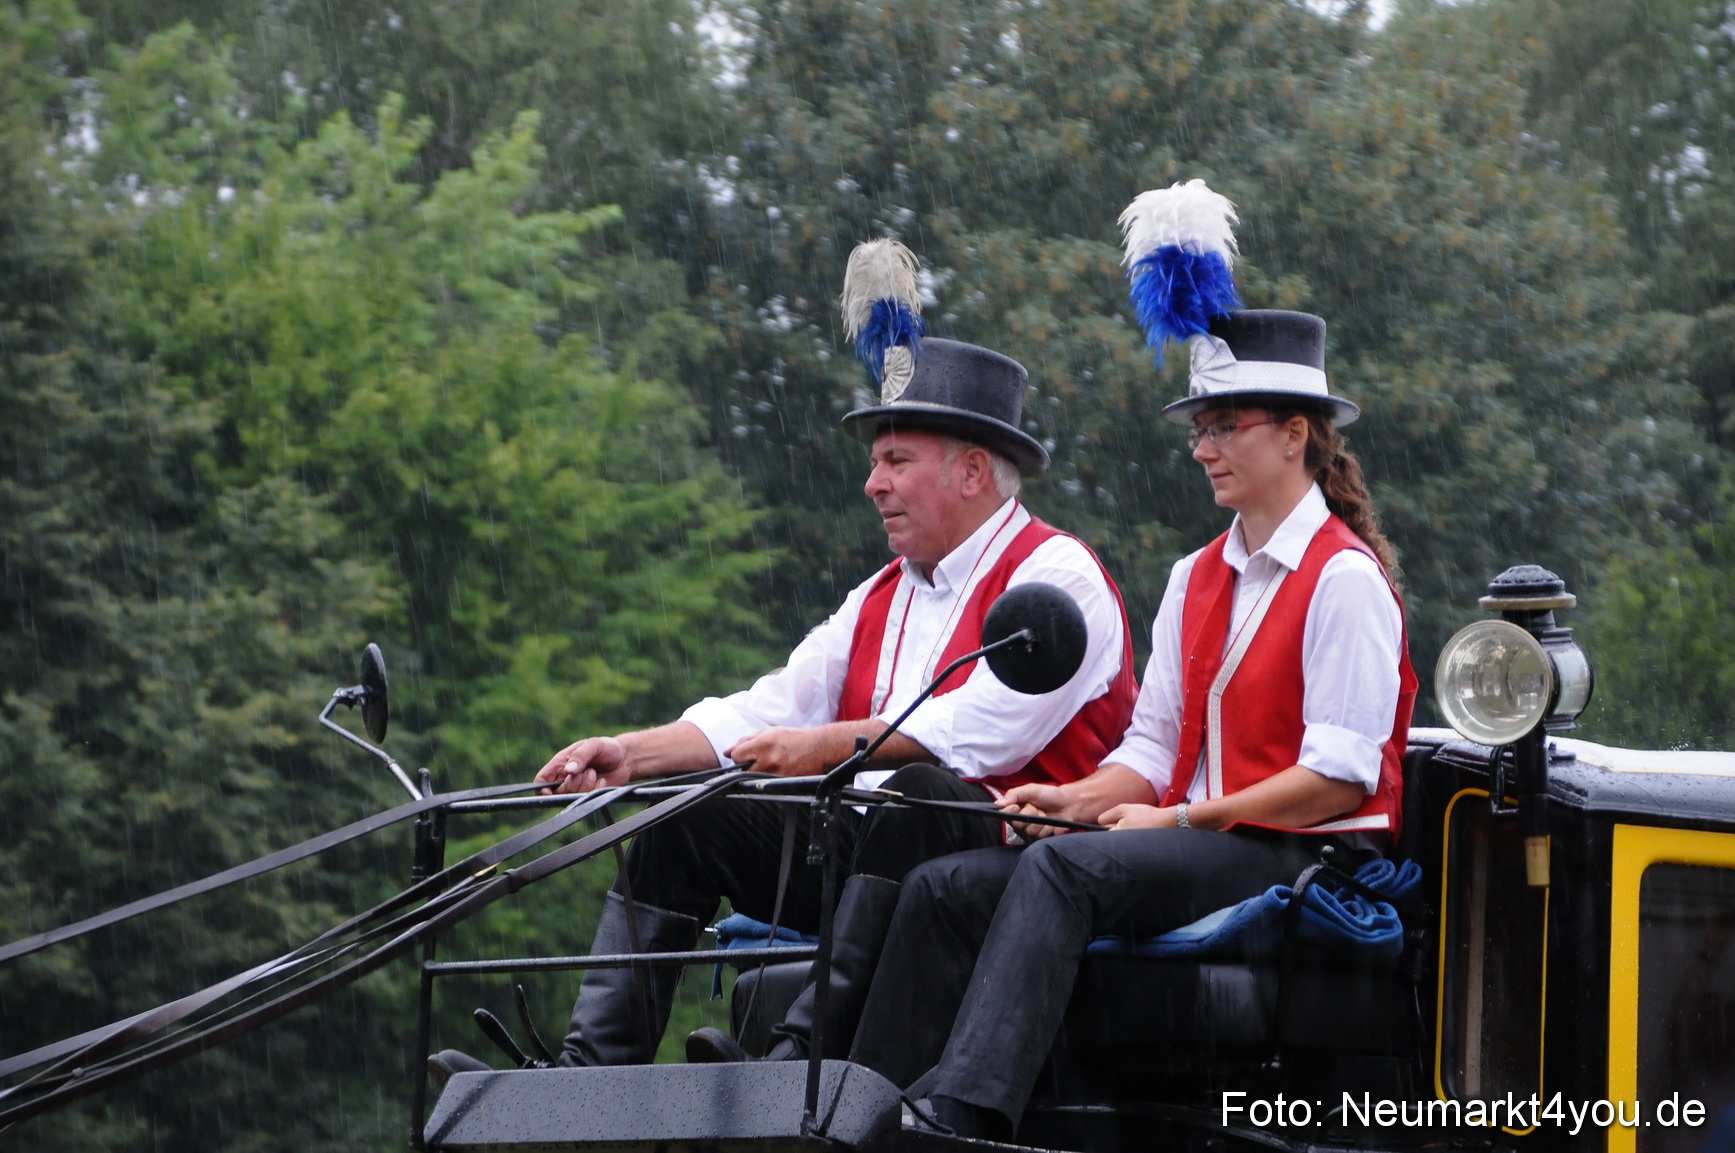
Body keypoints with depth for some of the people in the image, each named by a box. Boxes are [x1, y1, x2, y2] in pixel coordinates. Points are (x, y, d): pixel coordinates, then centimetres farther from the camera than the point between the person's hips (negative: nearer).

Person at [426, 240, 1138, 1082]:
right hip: (864, 848, 9)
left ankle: (800, 1055, -43)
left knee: (914, 792, -37)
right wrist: (631, 754, 0)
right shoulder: (883, 598, 21)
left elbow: (982, 729, -19)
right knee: (689, 807, 1)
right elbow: (770, 711, 13)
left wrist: (823, 747, -22)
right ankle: (594, 1068, -14)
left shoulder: (1055, 576, -5)